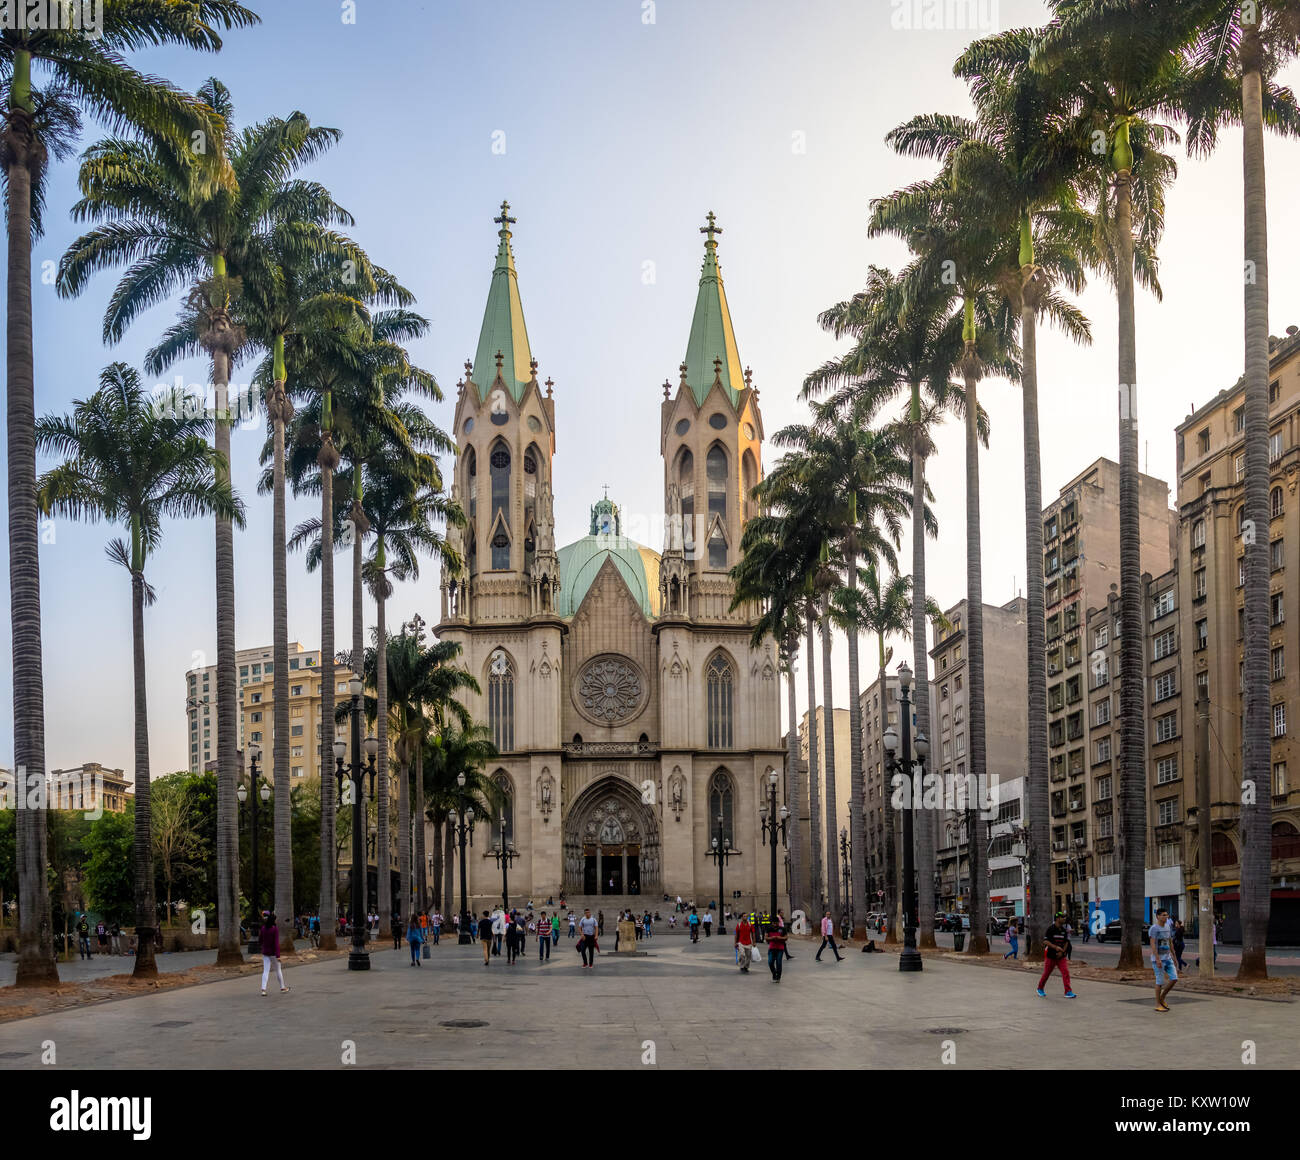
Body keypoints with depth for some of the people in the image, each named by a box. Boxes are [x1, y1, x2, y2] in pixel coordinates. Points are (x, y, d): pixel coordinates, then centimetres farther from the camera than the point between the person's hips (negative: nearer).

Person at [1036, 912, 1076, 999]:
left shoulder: (1063, 930, 6)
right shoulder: (1050, 929, -11)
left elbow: (1066, 942, 12)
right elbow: (1045, 941, -17)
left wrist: (1062, 952, -4)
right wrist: (1055, 947, -28)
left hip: (1060, 956, 4)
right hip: (1050, 956, -4)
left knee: (1066, 972, -9)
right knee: (1046, 973, 7)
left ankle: (1068, 992, -9)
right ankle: (1040, 989, 28)